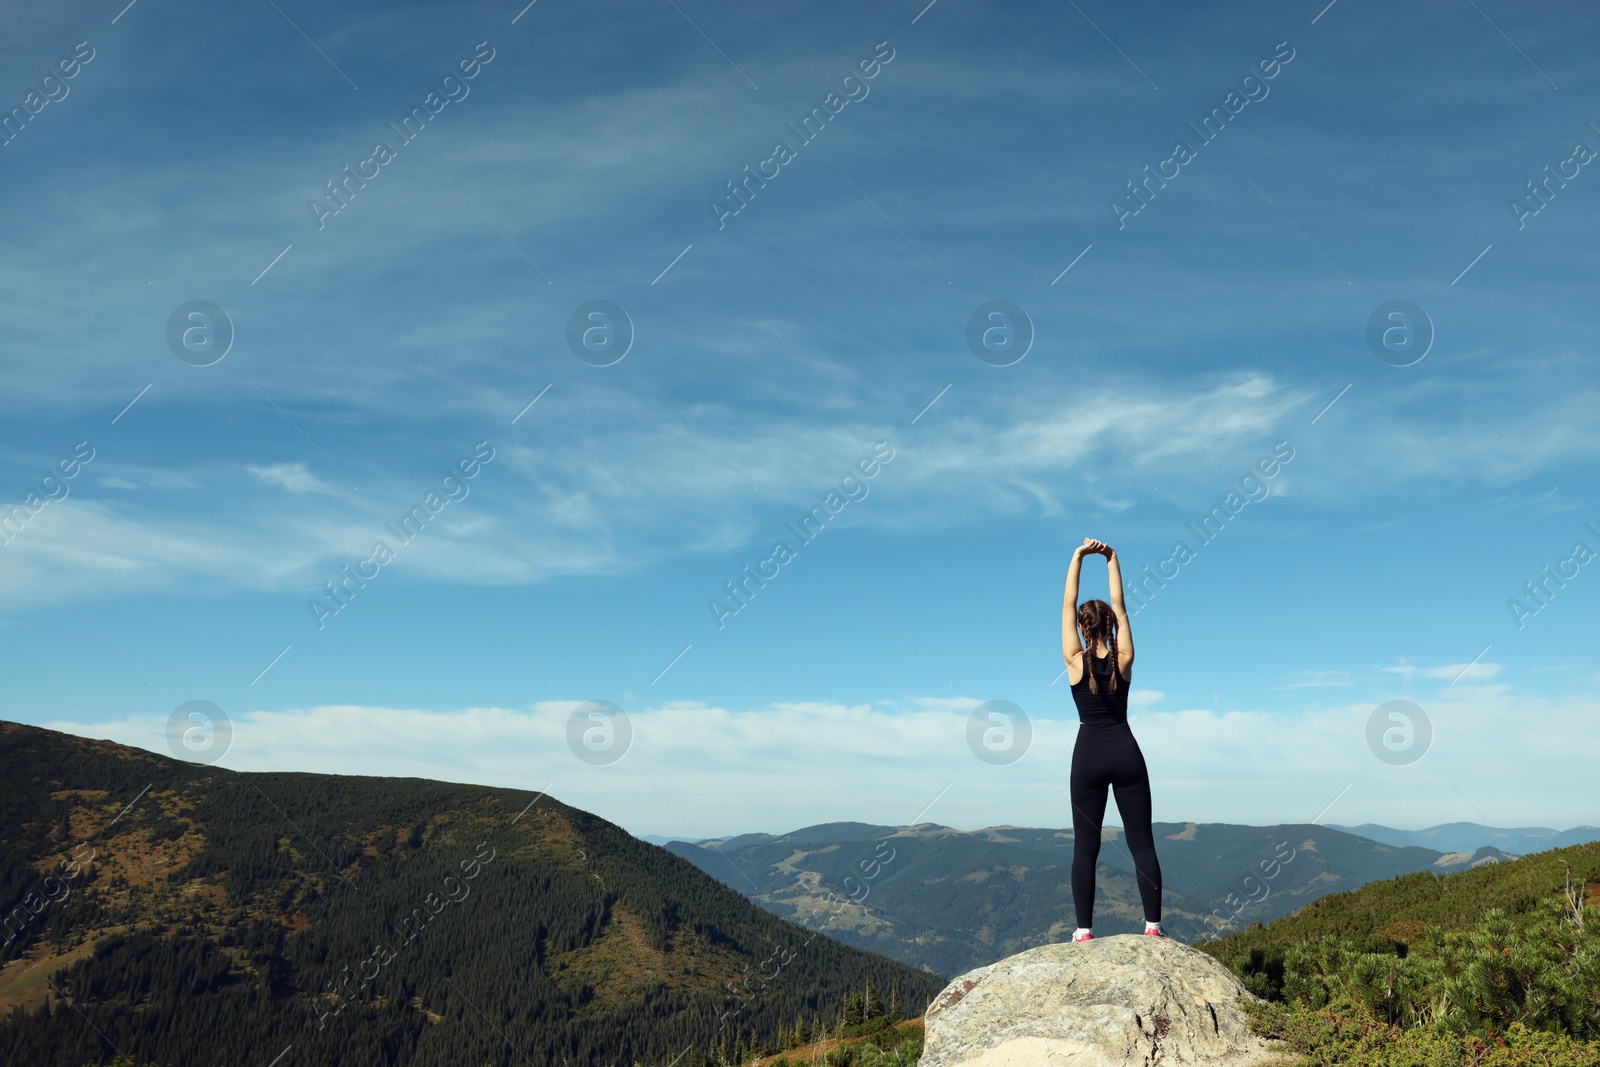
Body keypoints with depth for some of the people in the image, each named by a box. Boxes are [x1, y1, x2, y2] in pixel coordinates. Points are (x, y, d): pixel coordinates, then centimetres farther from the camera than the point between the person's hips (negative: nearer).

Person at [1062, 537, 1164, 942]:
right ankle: (1152, 924, 1)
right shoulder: (1123, 659, -1)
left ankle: (1084, 929, -1)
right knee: (1142, 842, 4)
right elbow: (1119, 606, 7)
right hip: (1126, 752, 2)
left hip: (1089, 755, -1)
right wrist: (1112, 559, 8)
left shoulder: (1076, 661, -5)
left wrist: (1078, 557, 0)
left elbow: (1068, 604, -1)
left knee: (1085, 846, 1)